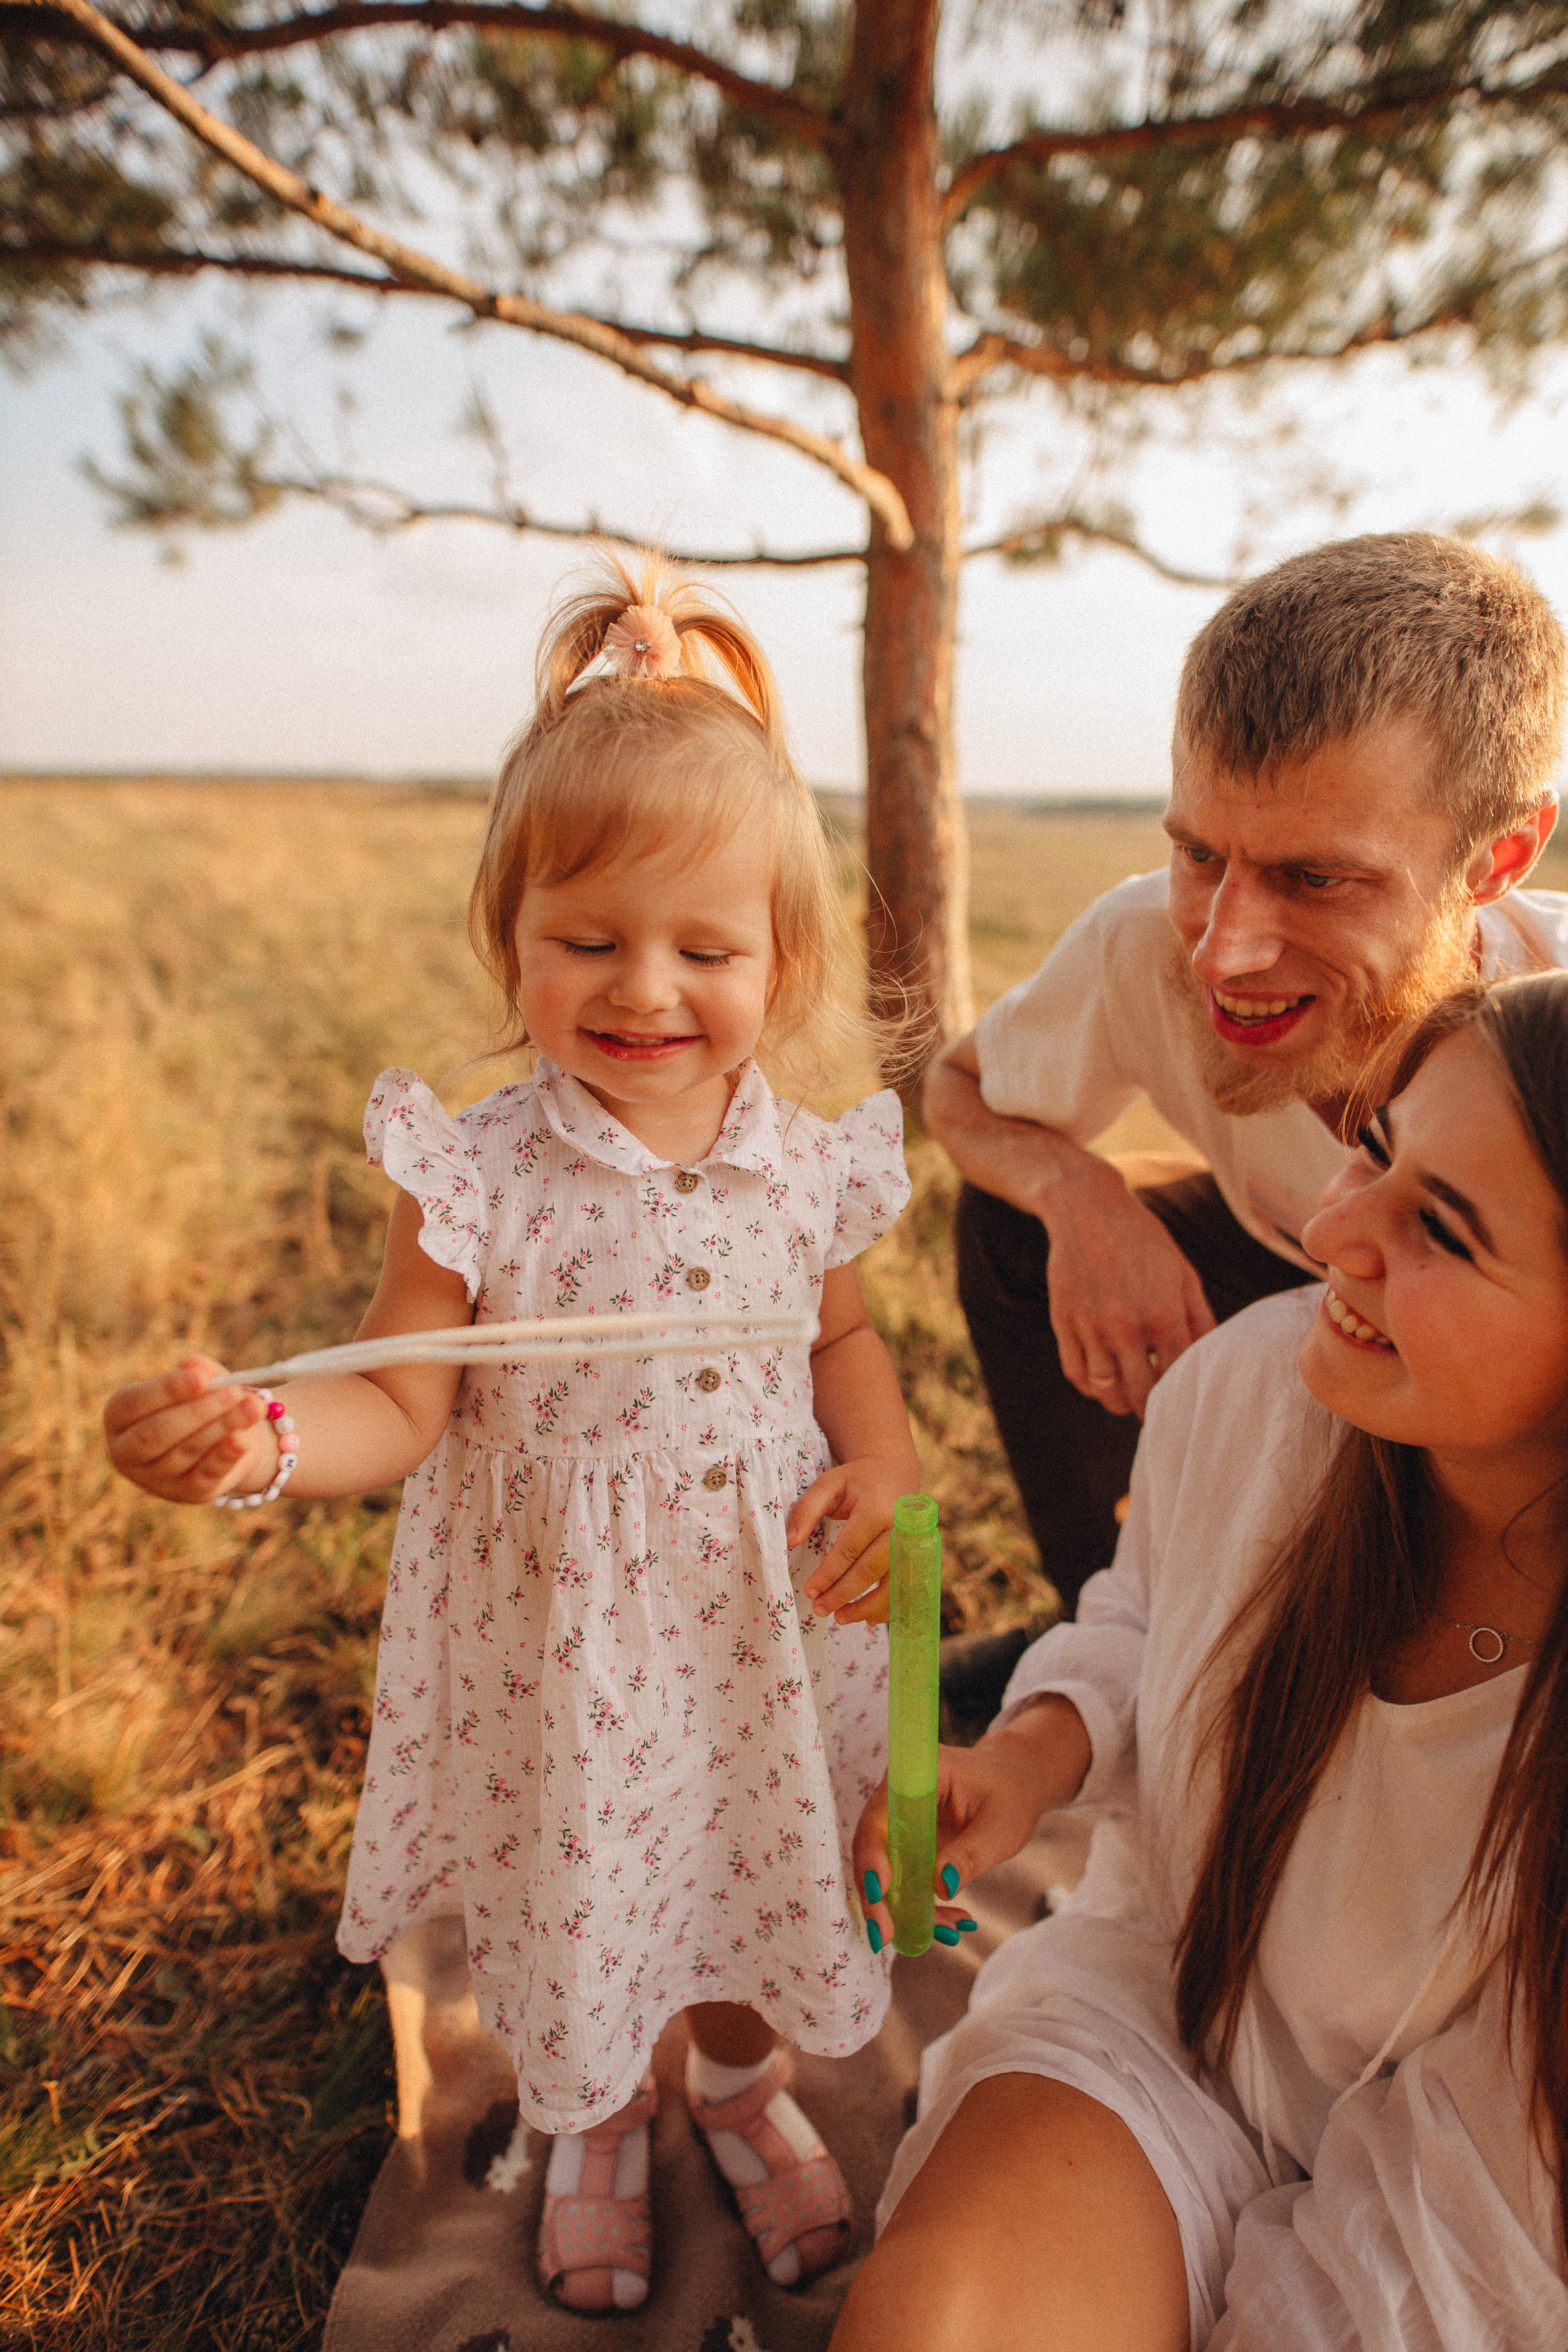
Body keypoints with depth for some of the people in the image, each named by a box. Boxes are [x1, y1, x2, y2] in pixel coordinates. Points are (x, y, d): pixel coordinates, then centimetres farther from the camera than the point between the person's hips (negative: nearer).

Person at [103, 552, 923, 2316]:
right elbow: (402, 1406, -15)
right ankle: (593, 2128, 57)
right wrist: (258, 1440, -34)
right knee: (568, 1910, 21)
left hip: (757, 1621, 3)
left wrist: (883, 1465, -9)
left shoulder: (808, 1167, -9)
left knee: (757, 1879, 25)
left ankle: (740, 2079, 60)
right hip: (555, 1631, -2)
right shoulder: (475, 1176, -19)